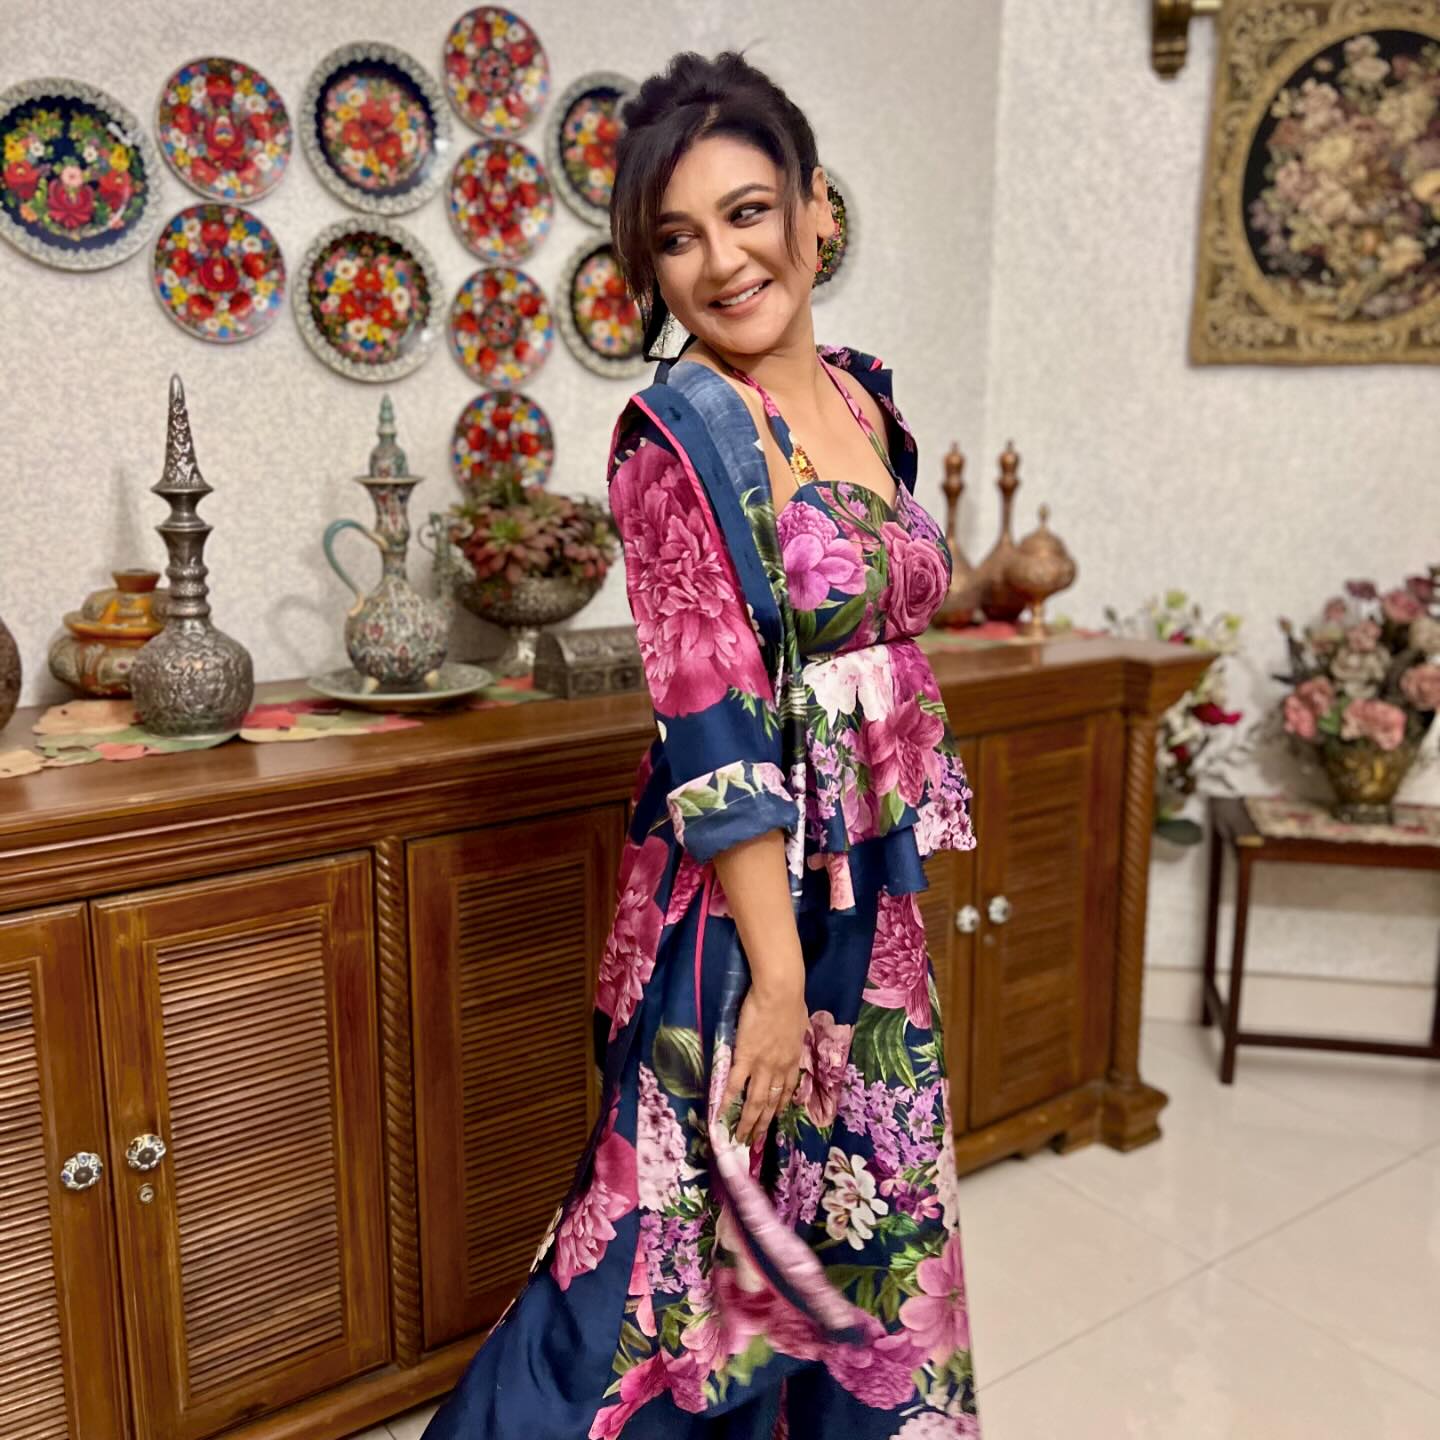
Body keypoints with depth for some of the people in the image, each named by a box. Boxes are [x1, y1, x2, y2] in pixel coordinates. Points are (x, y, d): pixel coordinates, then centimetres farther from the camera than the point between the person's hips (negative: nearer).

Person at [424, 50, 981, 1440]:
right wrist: (774, 966, -19)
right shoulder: (679, 429, -15)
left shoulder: (862, 397, 7)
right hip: (743, 886, -7)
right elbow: (714, 728, -20)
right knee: (700, 1220, 6)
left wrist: (926, 831, 14)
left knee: (873, 1209, 21)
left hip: (871, 880, 8)